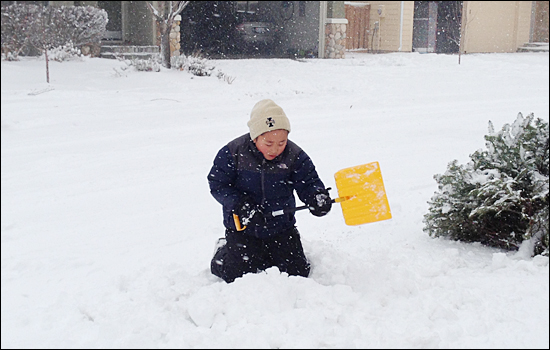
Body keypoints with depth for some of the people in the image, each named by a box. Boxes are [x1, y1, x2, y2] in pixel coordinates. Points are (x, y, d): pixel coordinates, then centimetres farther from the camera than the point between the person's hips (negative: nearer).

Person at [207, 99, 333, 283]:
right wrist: (241, 206, -24)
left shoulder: (295, 156, -10)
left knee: (297, 272, 2)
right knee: (239, 275, -4)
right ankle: (223, 252, 30)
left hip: (281, 227, 2)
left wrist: (316, 196, -33)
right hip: (242, 227, -2)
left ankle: (268, 254, 32)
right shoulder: (232, 153, -16)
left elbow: (308, 183, -8)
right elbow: (218, 185, -10)